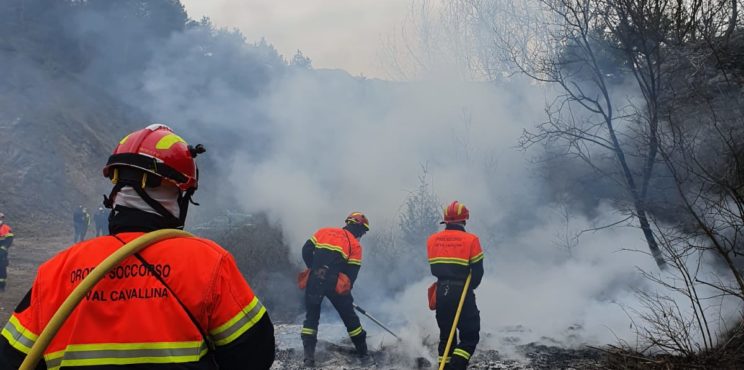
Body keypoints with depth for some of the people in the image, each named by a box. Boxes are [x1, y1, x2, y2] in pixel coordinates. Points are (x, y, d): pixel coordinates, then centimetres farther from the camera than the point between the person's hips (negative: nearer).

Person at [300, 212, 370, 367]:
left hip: (314, 281, 2)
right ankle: (364, 355, 21)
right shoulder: (355, 245, 3)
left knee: (311, 317, 16)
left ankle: (309, 356, 4)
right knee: (349, 317, 14)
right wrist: (346, 292, 15)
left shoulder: (324, 231, 12)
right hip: (336, 283, -2)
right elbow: (352, 273, 1)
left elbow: (306, 251, 6)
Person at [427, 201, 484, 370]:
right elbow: (477, 272, -7)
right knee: (470, 336, 4)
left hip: (441, 293, 5)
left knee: (446, 335, 17)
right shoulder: (471, 240, -10)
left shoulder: (432, 240, 3)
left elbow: (434, 269, 7)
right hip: (463, 295, -5)